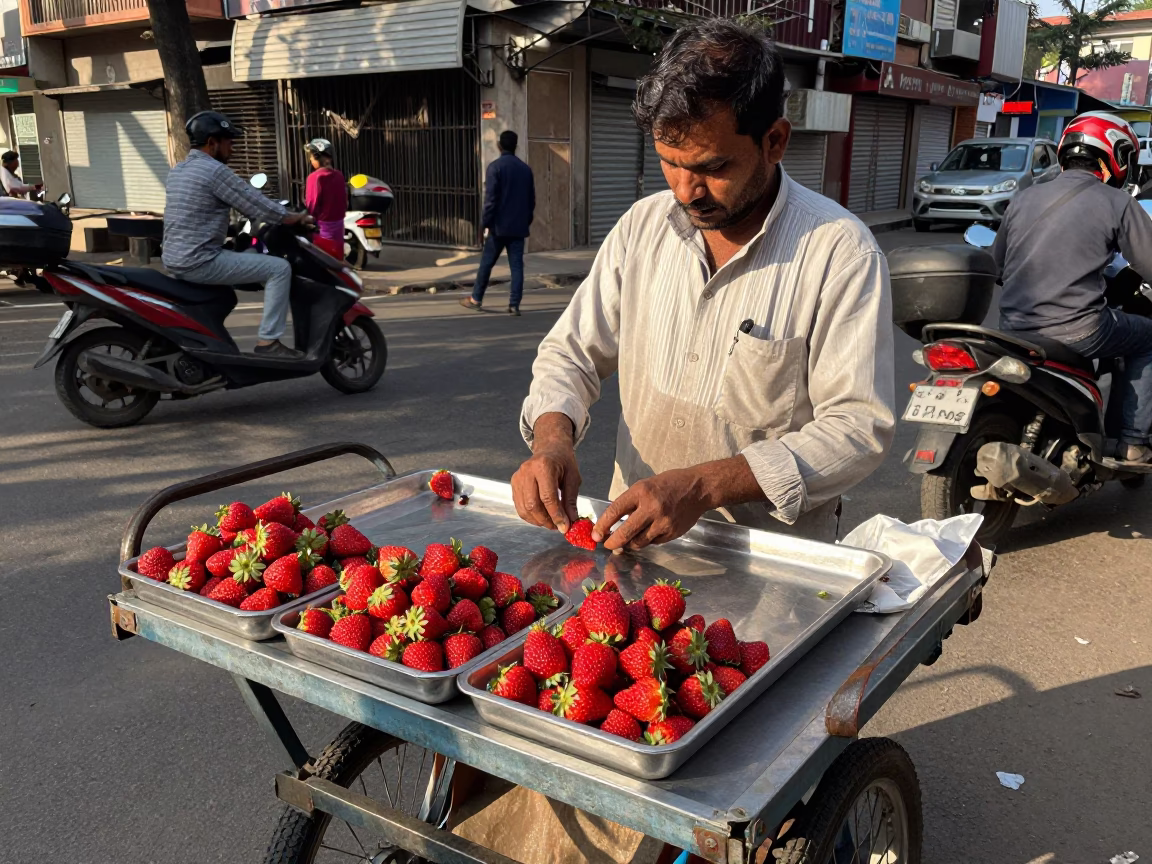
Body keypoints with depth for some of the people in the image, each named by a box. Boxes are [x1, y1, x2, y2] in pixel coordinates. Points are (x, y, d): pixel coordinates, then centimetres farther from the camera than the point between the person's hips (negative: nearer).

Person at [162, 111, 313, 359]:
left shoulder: (177, 170, 15)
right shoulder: (215, 170, -13)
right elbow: (256, 204, -11)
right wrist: (299, 217, 1)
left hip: (174, 259, 10)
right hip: (200, 262, -10)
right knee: (279, 268, -7)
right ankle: (268, 341, -10)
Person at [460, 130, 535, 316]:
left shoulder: (495, 167, -8)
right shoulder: (525, 168, 7)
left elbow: (490, 198, -13)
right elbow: (531, 199, 11)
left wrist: (485, 223, -9)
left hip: (499, 225, -4)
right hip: (519, 227, 4)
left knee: (486, 263, 9)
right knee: (517, 266, 2)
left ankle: (476, 299, 19)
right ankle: (514, 304, -2)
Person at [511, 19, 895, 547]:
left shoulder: (841, 252, -10)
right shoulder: (641, 226, 4)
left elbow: (858, 426, -14)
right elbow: (572, 353, 10)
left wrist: (702, 487, -25)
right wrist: (552, 437, -12)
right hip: (635, 538, 2)